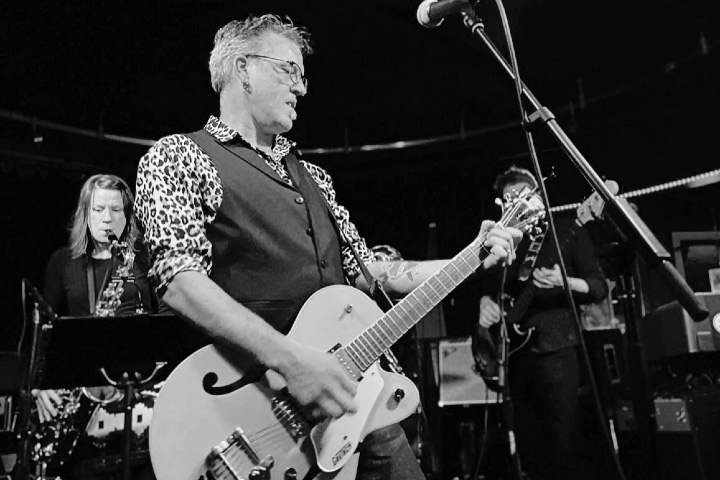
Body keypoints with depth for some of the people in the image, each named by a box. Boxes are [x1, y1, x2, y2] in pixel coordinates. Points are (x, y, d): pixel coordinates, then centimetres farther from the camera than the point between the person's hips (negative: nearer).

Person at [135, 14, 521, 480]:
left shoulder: (312, 176, 18)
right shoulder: (178, 156, -2)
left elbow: (364, 270, 16)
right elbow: (180, 280, -16)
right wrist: (289, 357, -27)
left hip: (353, 392, 6)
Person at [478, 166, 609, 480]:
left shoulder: (567, 232, 1)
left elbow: (599, 288, -3)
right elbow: (488, 285, 19)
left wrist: (563, 282, -22)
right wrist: (486, 303, -4)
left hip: (556, 349, -4)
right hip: (516, 352, 5)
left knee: (560, 441, -5)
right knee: (528, 443, 12)